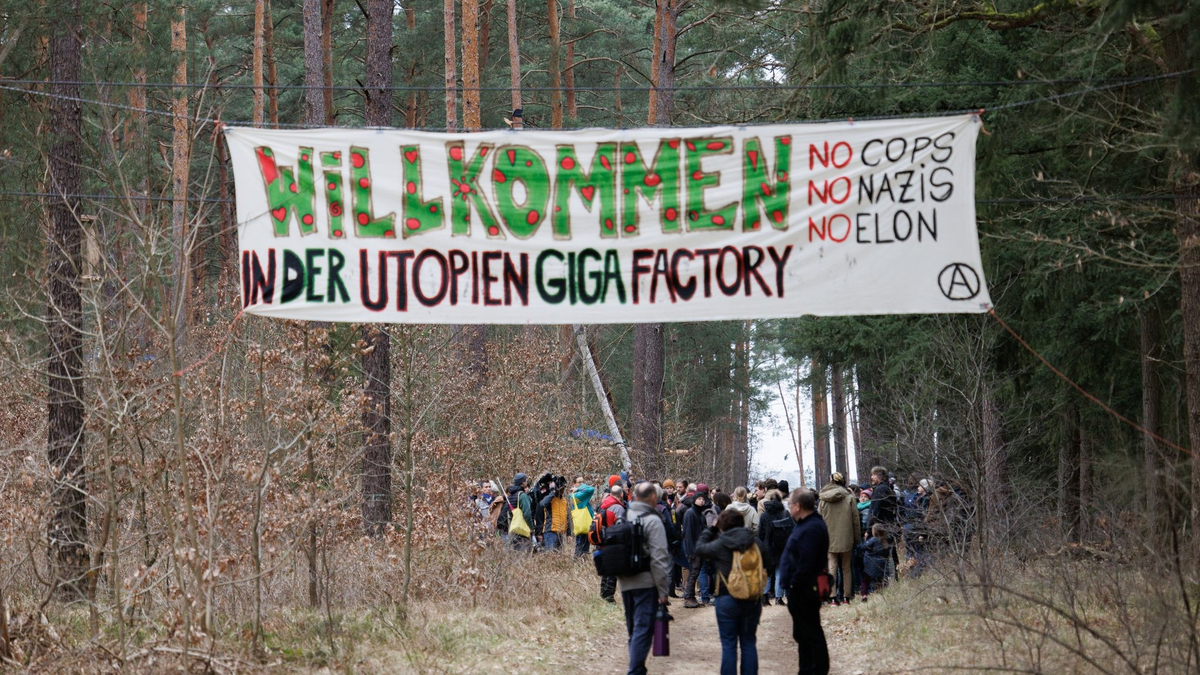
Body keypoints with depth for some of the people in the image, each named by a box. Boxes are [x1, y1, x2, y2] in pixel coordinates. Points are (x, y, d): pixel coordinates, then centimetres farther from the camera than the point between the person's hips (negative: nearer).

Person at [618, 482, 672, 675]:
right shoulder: (652, 521, -10)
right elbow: (658, 559, -15)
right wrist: (663, 590, -11)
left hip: (625, 583, 7)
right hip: (646, 584, -7)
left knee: (634, 630, 16)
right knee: (643, 631, -7)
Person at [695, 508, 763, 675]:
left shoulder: (720, 545, -11)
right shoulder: (754, 544, -1)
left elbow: (699, 548, 5)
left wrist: (710, 530, 16)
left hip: (727, 599, -4)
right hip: (752, 600, 4)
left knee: (729, 645, 3)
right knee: (748, 643, 12)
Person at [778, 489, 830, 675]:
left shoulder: (811, 529, -22)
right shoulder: (806, 524, 13)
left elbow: (806, 563, -27)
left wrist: (794, 583, -20)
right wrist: (792, 584, 14)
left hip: (804, 590, -11)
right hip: (801, 588, 11)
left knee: (810, 634, -4)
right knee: (802, 634, 18)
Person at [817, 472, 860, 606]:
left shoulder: (823, 499, 0)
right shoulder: (848, 498, -3)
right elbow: (855, 519, -1)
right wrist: (857, 538, 7)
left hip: (829, 539, 0)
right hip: (846, 539, 0)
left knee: (832, 566, 1)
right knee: (846, 567, 11)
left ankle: (834, 597, -8)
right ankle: (846, 596, 11)